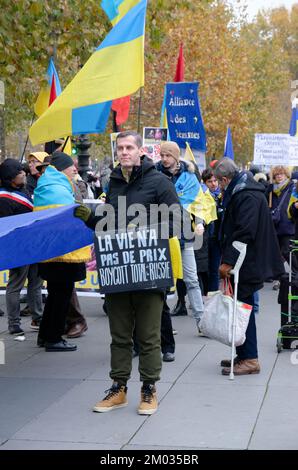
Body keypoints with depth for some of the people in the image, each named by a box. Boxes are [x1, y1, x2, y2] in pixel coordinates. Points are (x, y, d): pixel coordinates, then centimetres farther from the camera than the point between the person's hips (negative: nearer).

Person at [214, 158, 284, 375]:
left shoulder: (247, 196, -18)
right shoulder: (240, 193, 16)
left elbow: (244, 233, -25)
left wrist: (228, 261, -24)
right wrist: (228, 260, 19)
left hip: (247, 265, -10)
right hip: (244, 264, 10)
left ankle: (249, 359, 0)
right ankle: (243, 355, 22)